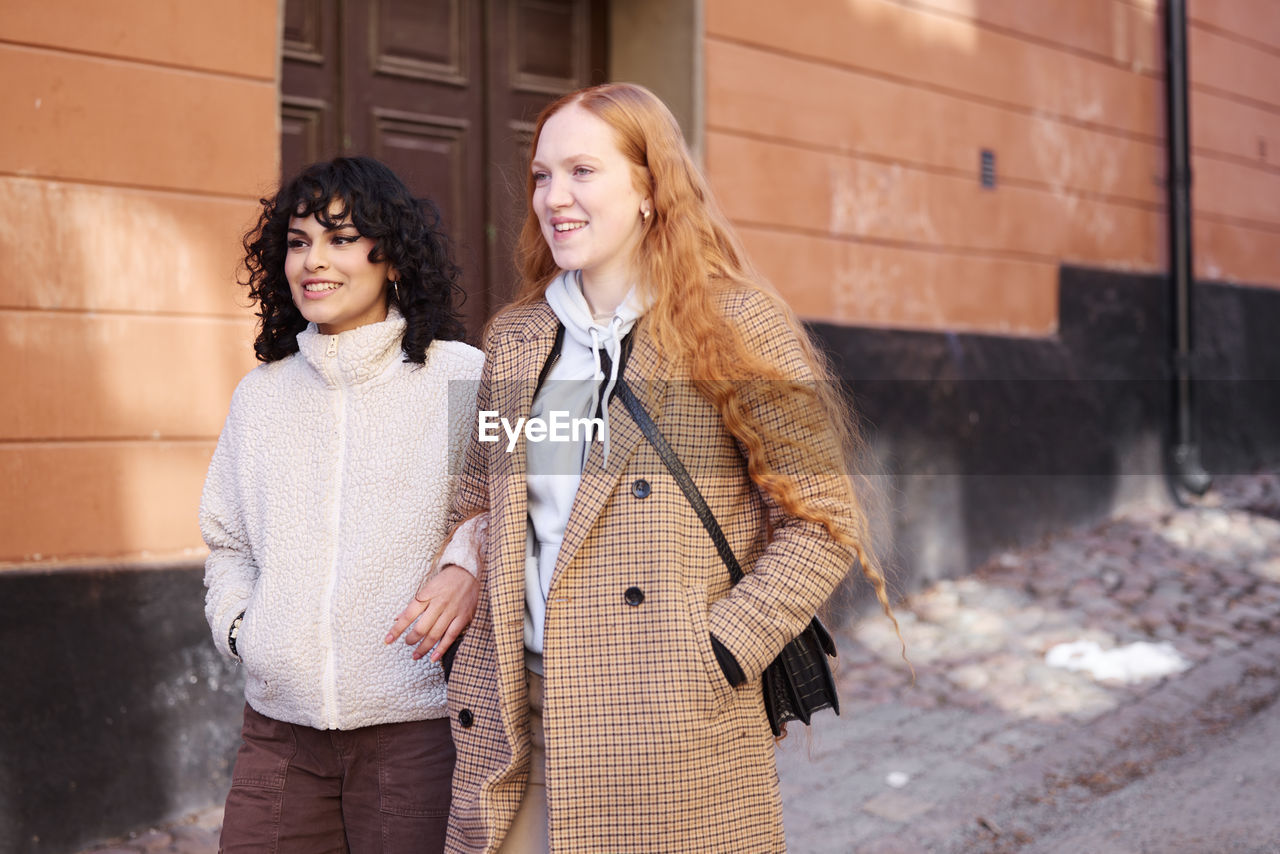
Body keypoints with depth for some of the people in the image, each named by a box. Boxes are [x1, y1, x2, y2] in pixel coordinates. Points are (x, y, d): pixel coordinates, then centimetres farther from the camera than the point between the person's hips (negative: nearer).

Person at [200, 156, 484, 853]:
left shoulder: (464, 379, -2)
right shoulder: (260, 394, 13)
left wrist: (475, 566, -18)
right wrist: (238, 622, 5)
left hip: (418, 724, -4)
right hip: (279, 726, 4)